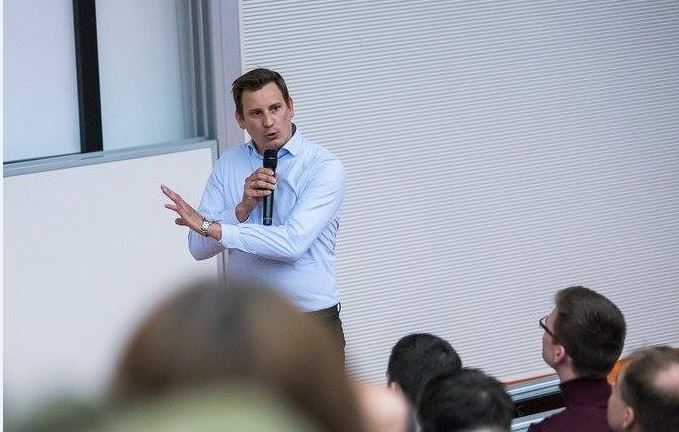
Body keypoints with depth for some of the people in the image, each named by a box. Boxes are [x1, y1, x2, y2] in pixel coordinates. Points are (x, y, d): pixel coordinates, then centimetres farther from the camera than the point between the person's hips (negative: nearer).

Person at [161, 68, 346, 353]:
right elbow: (199, 248, 3)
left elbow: (293, 242, -20)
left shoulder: (324, 167, -7)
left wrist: (211, 227, -14)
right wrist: (243, 207, -13)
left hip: (311, 318, -3)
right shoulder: (228, 164, 8)